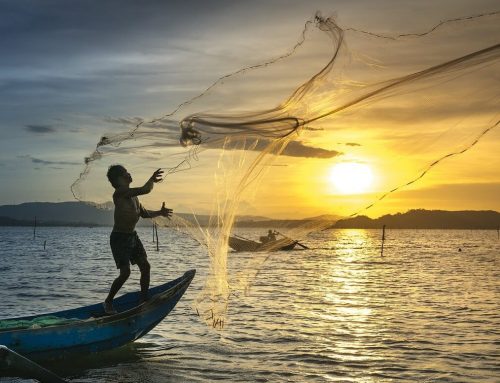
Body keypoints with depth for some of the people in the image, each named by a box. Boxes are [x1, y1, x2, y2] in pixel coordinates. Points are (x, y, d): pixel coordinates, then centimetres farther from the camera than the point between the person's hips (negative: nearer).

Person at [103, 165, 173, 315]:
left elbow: (144, 213, 23)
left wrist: (159, 213, 10)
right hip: (119, 238, -9)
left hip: (133, 236, 9)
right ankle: (108, 302, 5)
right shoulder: (119, 193, -19)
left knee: (145, 267, 3)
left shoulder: (133, 195, 10)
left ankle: (144, 300, 15)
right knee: (125, 272, -13)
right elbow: (145, 190, -27)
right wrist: (152, 180, -10)